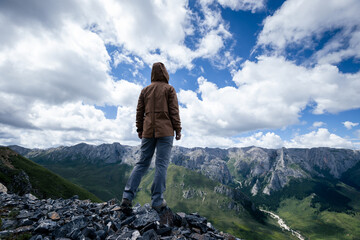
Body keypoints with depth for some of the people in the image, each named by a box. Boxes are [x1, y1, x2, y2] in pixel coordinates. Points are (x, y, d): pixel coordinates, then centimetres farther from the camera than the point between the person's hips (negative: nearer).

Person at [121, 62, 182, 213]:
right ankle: (157, 201, 4)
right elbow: (174, 111, -5)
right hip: (165, 131, -4)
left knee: (142, 163, 9)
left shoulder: (145, 90, 14)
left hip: (148, 131, 4)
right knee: (161, 164, -1)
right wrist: (178, 129, -1)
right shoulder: (169, 89, 2)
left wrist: (139, 129, 17)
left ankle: (127, 196, 4)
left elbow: (139, 112, 11)